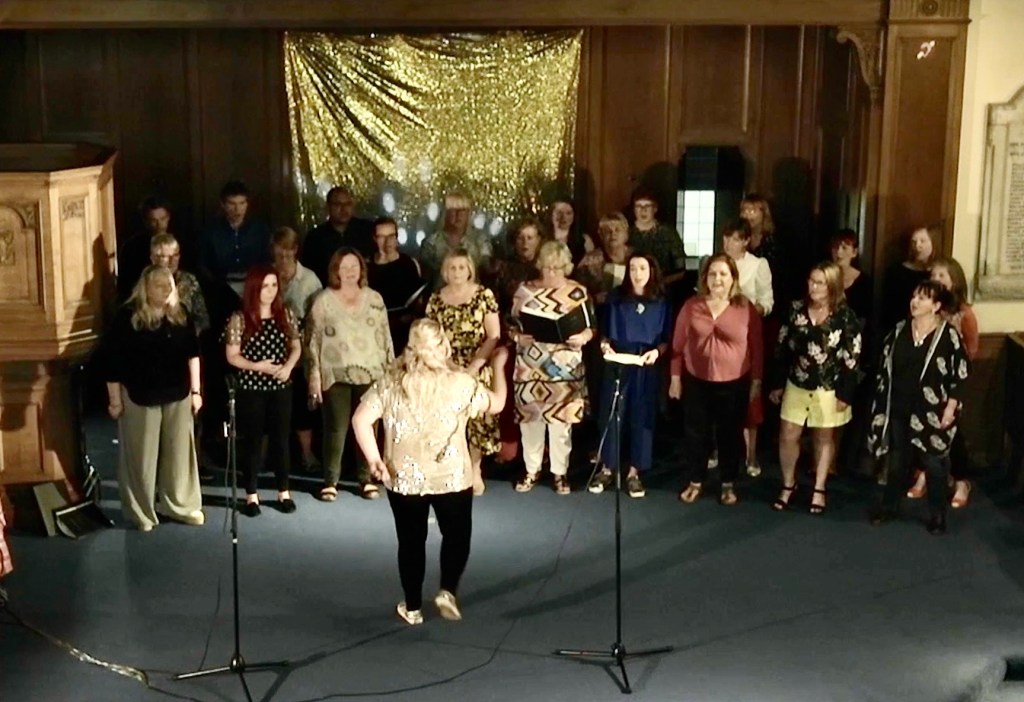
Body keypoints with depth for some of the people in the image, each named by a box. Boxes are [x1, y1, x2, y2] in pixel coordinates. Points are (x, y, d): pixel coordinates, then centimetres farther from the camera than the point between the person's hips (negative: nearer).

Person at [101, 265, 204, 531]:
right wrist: (114, 400, -10)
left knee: (179, 452, 13)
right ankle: (141, 512, 21)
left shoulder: (180, 314, 1)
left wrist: (196, 390, 7)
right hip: (141, 397, -4)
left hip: (178, 395, 4)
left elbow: (192, 353, 9)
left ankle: (183, 505, 29)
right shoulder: (128, 316, -13)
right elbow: (111, 359, -11)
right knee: (142, 456, 6)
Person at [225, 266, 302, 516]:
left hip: (281, 387, 3)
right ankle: (251, 495, 14)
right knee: (252, 440, 6)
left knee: (281, 438, 10)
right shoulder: (240, 319, -8)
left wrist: (288, 367, -10)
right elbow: (231, 356, -6)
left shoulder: (286, 314, 2)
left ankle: (284, 492, 21)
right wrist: (257, 366, -20)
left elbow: (296, 347, 9)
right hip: (251, 388, -3)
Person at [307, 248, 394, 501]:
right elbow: (313, 340, -1)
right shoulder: (324, 300, 0)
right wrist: (314, 374, -6)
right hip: (336, 375, -2)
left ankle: (367, 479, 15)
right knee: (336, 429, -2)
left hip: (370, 374, 3)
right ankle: (330, 481, 8)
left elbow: (385, 336, 11)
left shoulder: (374, 299, 9)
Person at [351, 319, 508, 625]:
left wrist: (374, 459, -4)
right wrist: (497, 366, 19)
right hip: (452, 477, -1)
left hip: (404, 478, 2)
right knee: (456, 536, 20)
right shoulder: (461, 384, -9)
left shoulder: (391, 383, -4)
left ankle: (412, 607, 21)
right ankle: (448, 591, 5)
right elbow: (497, 404, 6)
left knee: (411, 541, 15)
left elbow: (360, 419, -9)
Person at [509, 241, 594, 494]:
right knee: (529, 417, 7)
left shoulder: (578, 292, 0)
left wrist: (582, 337, -19)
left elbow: (591, 327, 2)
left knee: (561, 418, 3)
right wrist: (520, 336, -16)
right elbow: (512, 325, 5)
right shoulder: (526, 290, 3)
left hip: (564, 368, -1)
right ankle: (532, 469, 23)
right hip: (530, 366, 1)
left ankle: (560, 471, 18)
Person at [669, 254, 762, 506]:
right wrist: (675, 376, 1)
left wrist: (756, 380, 0)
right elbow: (678, 344, 2)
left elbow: (756, 347, -1)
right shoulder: (691, 306, -2)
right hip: (697, 382, 1)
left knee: (730, 434, 10)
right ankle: (695, 482, 25)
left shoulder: (746, 308, -6)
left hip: (734, 384, -1)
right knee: (695, 433, 10)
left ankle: (728, 485, 24)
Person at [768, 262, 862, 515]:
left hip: (829, 389, -2)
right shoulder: (796, 309, -3)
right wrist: (777, 384, 3)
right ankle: (788, 485, 23)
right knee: (788, 436, 3)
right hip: (797, 385, 3)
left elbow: (852, 359, -10)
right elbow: (782, 348, 3)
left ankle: (819, 489, 26)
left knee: (824, 438, 13)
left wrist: (844, 394, -12)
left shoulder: (845, 316, -12)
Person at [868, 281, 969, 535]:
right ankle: (889, 506, 29)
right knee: (897, 460, 15)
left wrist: (950, 409, -12)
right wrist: (881, 404, 8)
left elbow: (960, 375, -9)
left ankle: (938, 514, 18)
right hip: (899, 409, 4)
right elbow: (884, 366, 10)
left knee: (934, 463, 5)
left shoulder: (948, 335, -11)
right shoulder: (899, 330, 3)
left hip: (931, 412, -4)